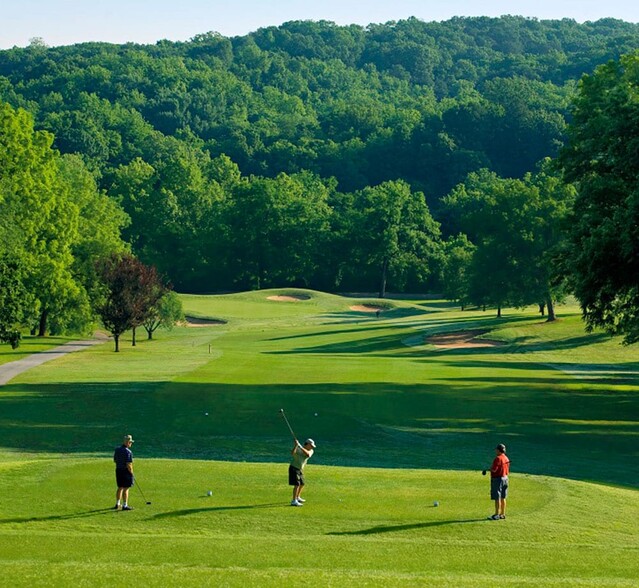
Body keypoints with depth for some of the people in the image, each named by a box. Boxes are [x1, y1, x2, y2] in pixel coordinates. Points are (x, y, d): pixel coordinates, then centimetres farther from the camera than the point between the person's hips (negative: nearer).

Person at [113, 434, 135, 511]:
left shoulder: (117, 450, 6)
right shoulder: (128, 452, -19)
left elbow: (115, 460, 14)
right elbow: (128, 465, -21)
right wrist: (131, 472, -10)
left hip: (118, 470, 8)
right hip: (126, 471, -8)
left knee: (120, 488, 19)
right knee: (126, 489, -1)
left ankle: (117, 504, 28)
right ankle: (125, 505, 1)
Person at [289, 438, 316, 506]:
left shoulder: (311, 451, -2)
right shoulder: (297, 448, -15)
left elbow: (307, 454, -25)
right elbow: (292, 453, -35)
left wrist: (301, 447, -36)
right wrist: (296, 445, -47)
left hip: (300, 469, 7)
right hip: (294, 468, -7)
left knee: (302, 484, 19)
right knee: (297, 484, -17)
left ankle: (297, 498, 39)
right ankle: (294, 501, -18)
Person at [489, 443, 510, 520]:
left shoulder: (498, 458, -17)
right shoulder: (506, 458, 11)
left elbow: (494, 469, -21)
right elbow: (507, 470, 15)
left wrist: (491, 468, -1)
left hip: (497, 479, -9)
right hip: (505, 478, 9)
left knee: (497, 498, -6)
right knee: (503, 498, 13)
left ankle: (497, 515, -6)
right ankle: (503, 514, 18)